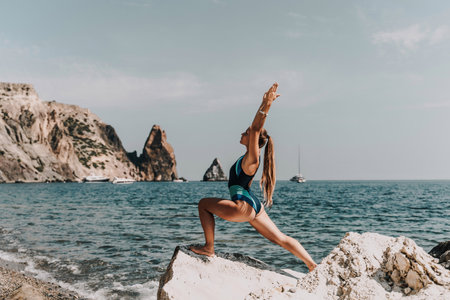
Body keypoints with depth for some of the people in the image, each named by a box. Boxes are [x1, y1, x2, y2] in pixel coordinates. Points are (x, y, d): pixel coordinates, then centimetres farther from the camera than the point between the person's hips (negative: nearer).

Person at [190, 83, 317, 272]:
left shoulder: (251, 159, -15)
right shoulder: (250, 157, 8)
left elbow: (256, 129, -26)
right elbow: (256, 127, 17)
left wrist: (266, 106, -31)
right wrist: (265, 104, 18)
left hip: (244, 207, -10)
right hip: (253, 206, 10)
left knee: (203, 204, 3)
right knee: (281, 239, 12)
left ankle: (209, 248, 6)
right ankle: (313, 266, 12)